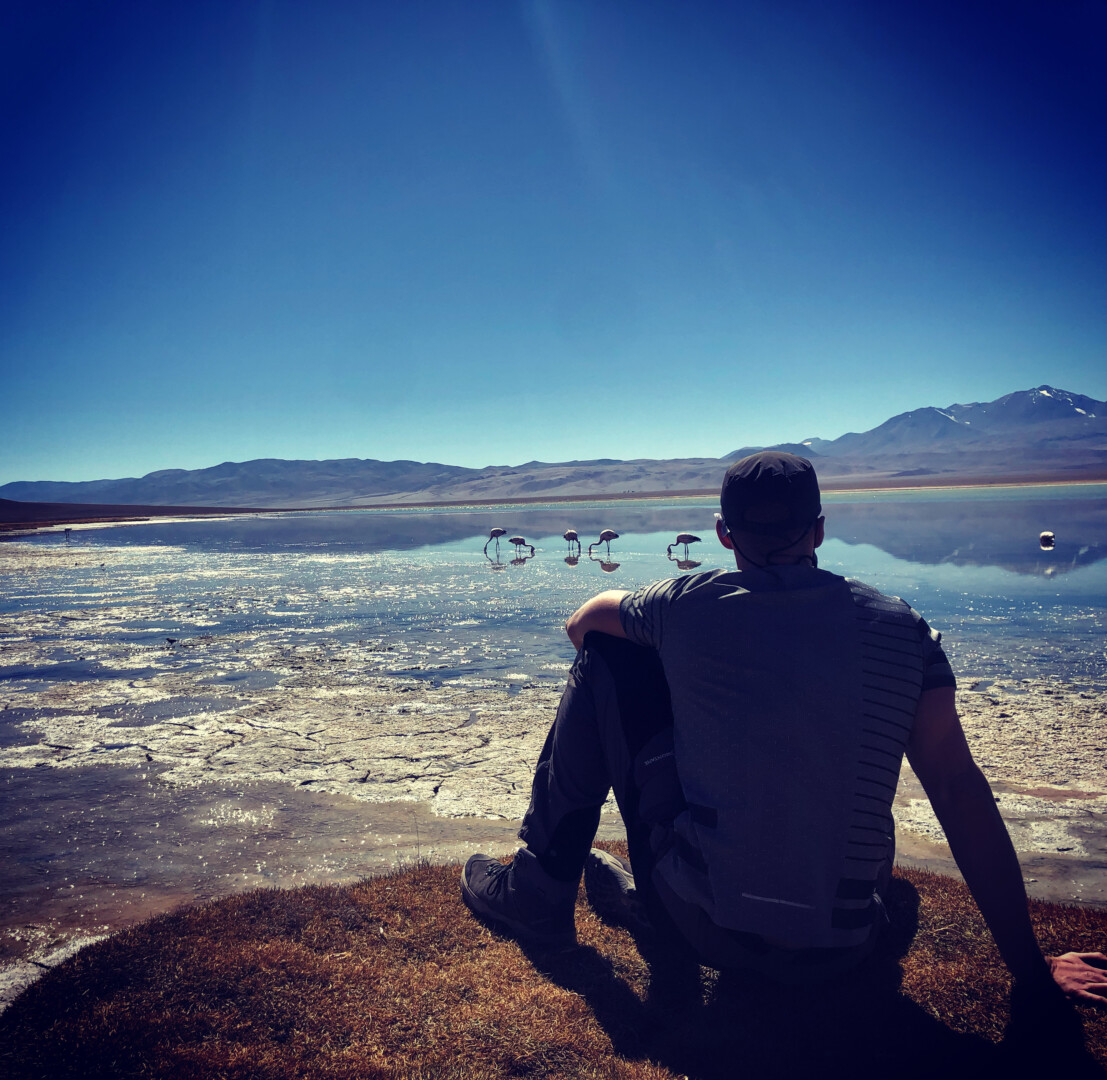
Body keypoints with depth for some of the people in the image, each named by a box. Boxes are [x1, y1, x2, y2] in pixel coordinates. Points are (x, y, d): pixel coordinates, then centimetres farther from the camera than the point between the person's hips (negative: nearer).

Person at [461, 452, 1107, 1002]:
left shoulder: (688, 603, -8)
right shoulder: (905, 632, -3)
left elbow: (582, 623, 11)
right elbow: (962, 796, -4)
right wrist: (1032, 969, 4)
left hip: (705, 929, -3)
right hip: (842, 955, 4)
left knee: (605, 658, 7)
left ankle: (541, 890, 16)